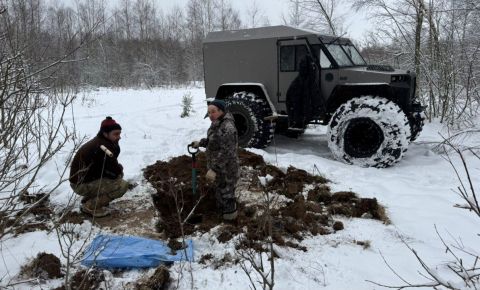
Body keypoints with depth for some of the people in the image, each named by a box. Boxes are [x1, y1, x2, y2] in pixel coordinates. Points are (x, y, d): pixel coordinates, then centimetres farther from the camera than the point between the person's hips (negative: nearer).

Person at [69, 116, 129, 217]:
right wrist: (120, 168, -1)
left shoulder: (100, 141, 5)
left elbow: (110, 167, 15)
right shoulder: (102, 147, -26)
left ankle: (88, 198, 17)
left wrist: (118, 168, -5)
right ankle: (90, 207, -6)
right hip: (82, 184, -10)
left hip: (88, 177, 10)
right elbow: (114, 172, -22)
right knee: (122, 185, -19)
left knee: (119, 174, 16)